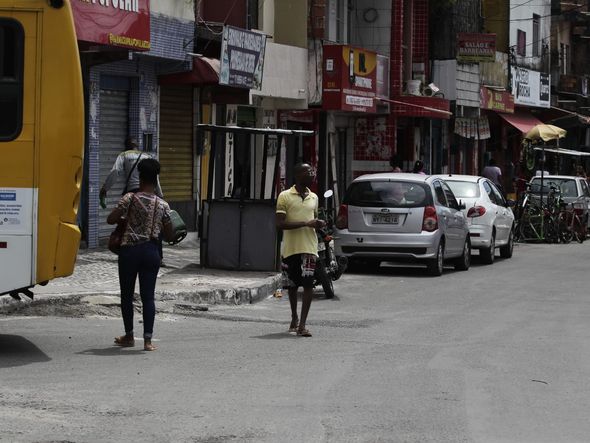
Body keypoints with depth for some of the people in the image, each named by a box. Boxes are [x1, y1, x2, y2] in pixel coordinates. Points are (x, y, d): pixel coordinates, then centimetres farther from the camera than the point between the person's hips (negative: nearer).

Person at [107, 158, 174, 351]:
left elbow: (111, 219, -9)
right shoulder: (163, 205, 1)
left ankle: (129, 336, 20)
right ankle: (148, 339, -4)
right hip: (151, 251, 2)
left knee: (127, 294, 13)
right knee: (148, 296, 3)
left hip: (130, 250, -2)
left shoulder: (130, 198, -6)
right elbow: (169, 235, 5)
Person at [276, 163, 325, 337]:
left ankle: (302, 324, -11)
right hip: (290, 248, -2)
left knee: (308, 285, -11)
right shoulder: (285, 196, -3)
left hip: (309, 247, 2)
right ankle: (294, 318, 32)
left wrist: (318, 224, 2)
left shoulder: (313, 198, 13)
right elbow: (280, 224, -11)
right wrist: (306, 223, -18)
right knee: (292, 285, 12)